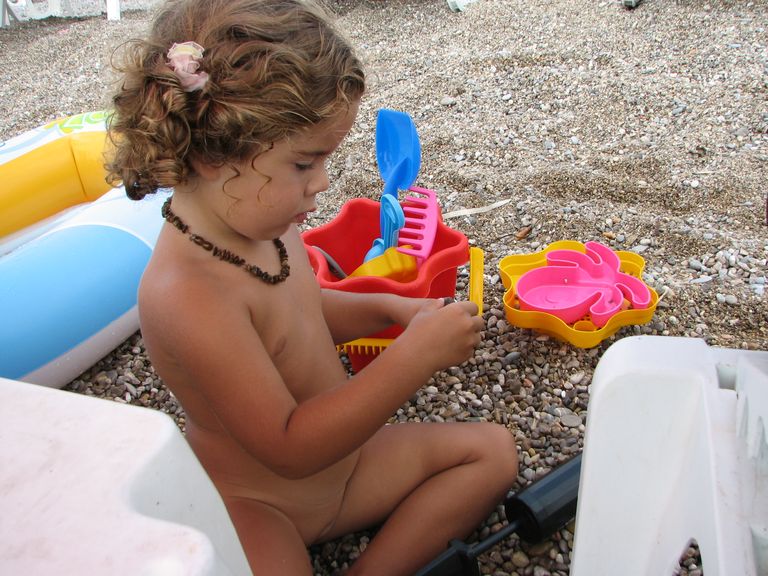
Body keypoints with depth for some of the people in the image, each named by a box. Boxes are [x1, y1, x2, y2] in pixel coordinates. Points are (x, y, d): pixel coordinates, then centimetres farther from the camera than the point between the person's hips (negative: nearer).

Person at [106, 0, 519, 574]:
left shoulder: (264, 224, -6)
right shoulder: (186, 293, -33)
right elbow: (290, 447, -30)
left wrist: (388, 308, -1)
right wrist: (416, 355, -31)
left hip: (339, 461, 9)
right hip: (254, 507, -8)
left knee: (493, 449, 6)